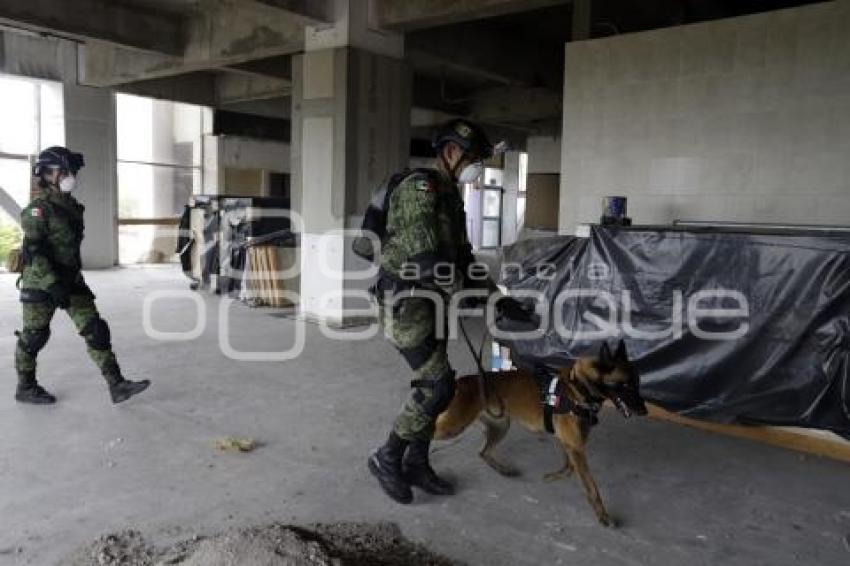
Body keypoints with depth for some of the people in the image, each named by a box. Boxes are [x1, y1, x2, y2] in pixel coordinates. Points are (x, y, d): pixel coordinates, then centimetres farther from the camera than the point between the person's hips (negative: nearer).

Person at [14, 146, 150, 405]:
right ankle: (25, 388, 27)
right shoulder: (38, 209, -14)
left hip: (71, 281, 7)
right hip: (41, 283, -7)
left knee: (96, 330, -1)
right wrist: (52, 284, -30)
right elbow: (32, 250, -23)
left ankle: (117, 385, -2)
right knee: (34, 336, 8)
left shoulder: (71, 206, 11)